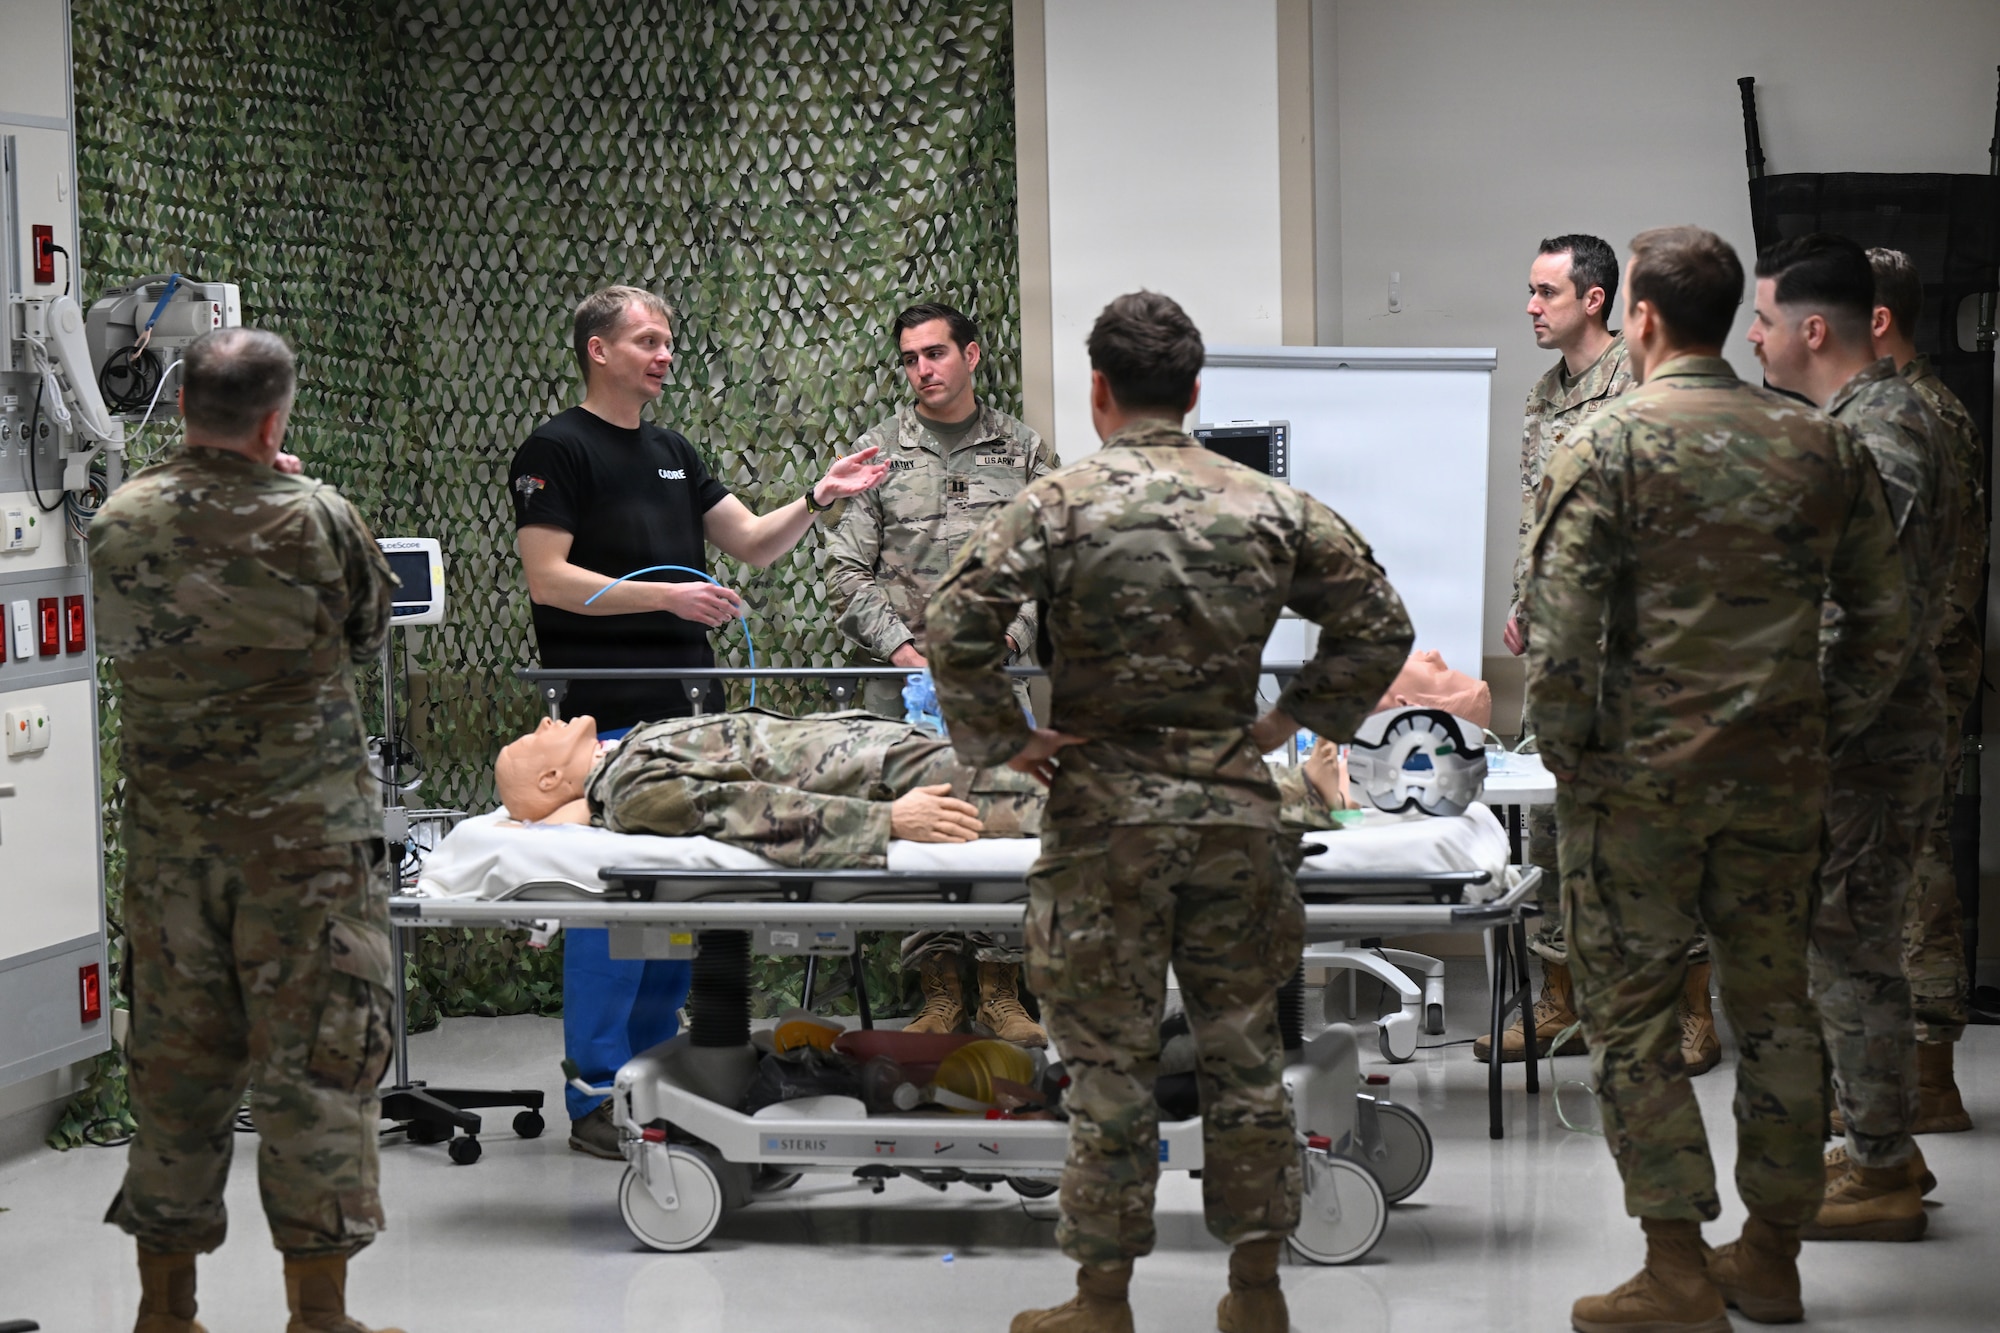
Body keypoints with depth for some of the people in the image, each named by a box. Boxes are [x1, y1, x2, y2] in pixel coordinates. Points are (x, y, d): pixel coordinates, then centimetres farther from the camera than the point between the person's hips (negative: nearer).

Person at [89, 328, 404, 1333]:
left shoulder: (119, 524, -2)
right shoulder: (316, 519, -12)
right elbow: (367, 636, 5)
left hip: (166, 831, 4)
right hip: (302, 830, -4)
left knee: (174, 1058, 13)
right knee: (316, 1059, 2)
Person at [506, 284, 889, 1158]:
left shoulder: (672, 453, 18)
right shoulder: (557, 451, -6)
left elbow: (753, 543, 17)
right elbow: (547, 577, -14)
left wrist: (817, 500, -1)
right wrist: (667, 596, -19)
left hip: (685, 713, 8)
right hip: (608, 718, -8)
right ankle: (597, 1102, -2)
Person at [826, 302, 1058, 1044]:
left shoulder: (1023, 452, 9)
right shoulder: (881, 451, 8)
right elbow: (847, 571, 4)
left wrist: (1008, 633, -9)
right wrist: (898, 645, -8)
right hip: (903, 677, 0)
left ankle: (1001, 995, 4)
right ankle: (940, 995, 4)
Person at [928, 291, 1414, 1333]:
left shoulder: (1058, 506, -8)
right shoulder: (1271, 507, 3)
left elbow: (954, 630, -18)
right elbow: (1380, 625, 7)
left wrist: (1004, 741, -7)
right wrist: (1294, 719, 11)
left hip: (1107, 818, -3)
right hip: (1238, 814, 3)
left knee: (1110, 1065, 4)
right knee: (1244, 1052, 12)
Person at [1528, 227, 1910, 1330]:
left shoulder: (1605, 448, -10)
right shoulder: (1822, 446, 5)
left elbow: (1561, 631, -16)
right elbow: (1883, 625, 7)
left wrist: (1568, 753, -3)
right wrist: (1821, 735, 13)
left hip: (1640, 780, -4)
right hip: (1779, 781, 5)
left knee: (1631, 1013, 4)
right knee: (1774, 1005, 14)